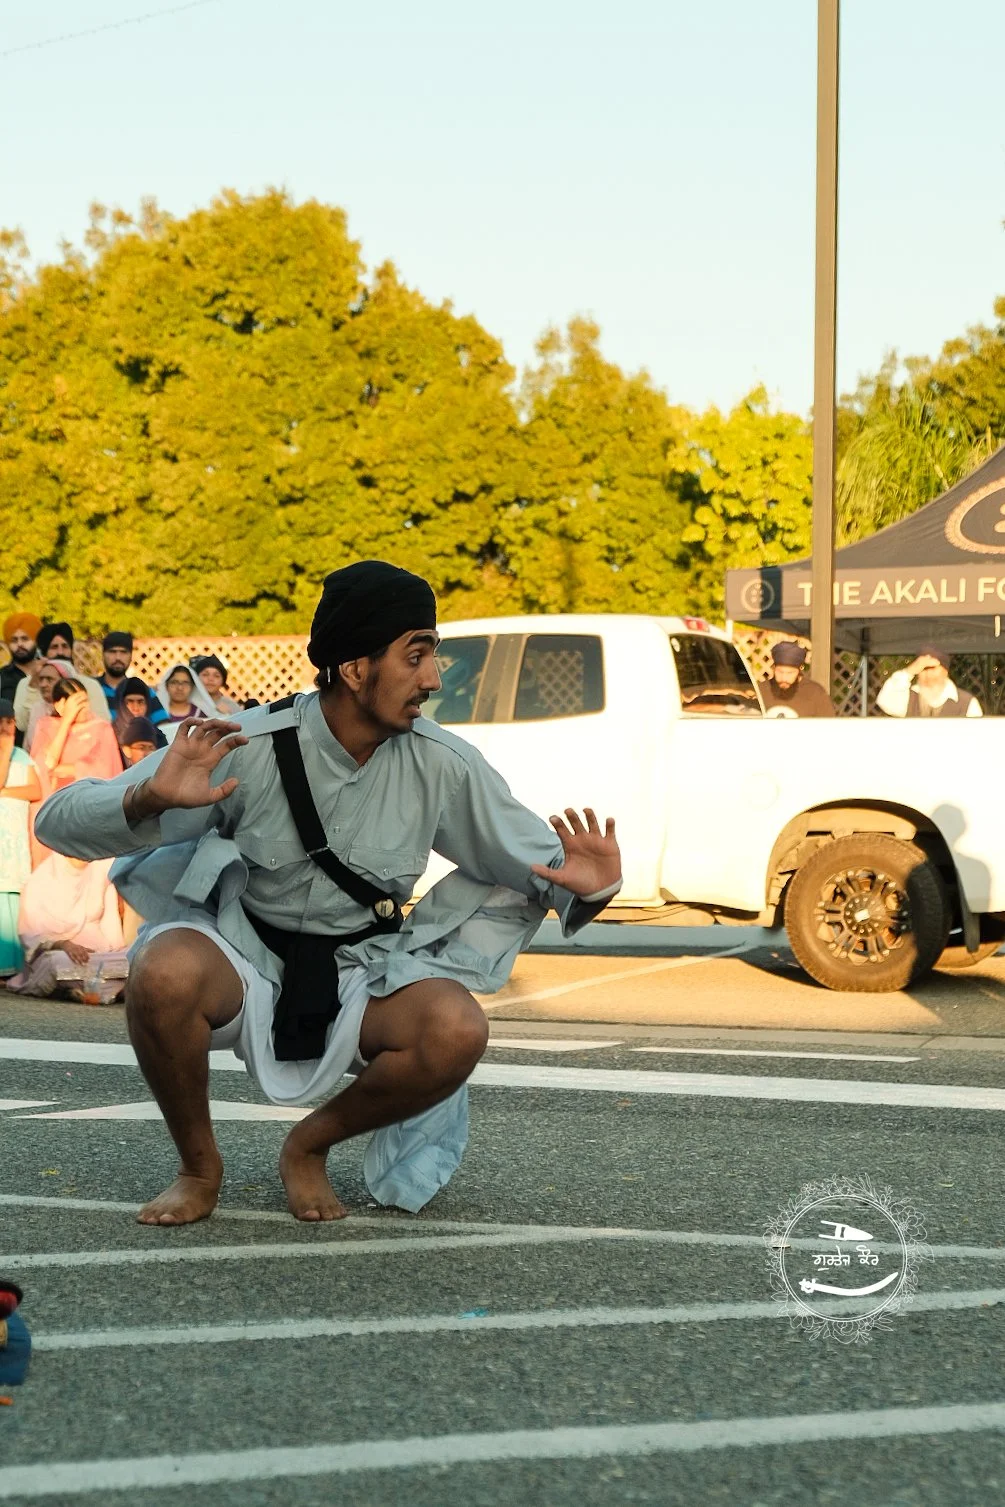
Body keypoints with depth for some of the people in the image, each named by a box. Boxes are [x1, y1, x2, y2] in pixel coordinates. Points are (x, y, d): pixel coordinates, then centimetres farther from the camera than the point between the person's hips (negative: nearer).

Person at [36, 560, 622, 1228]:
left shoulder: (444, 765, -10)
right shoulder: (246, 748, -17)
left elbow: (541, 861, 0)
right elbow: (61, 821, -17)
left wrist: (587, 889, -25)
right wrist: (149, 798, -39)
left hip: (360, 977, 2)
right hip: (243, 957, -2)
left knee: (458, 1030, -29)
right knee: (163, 973, -35)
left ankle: (310, 1147, 1)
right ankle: (199, 1166, -6)